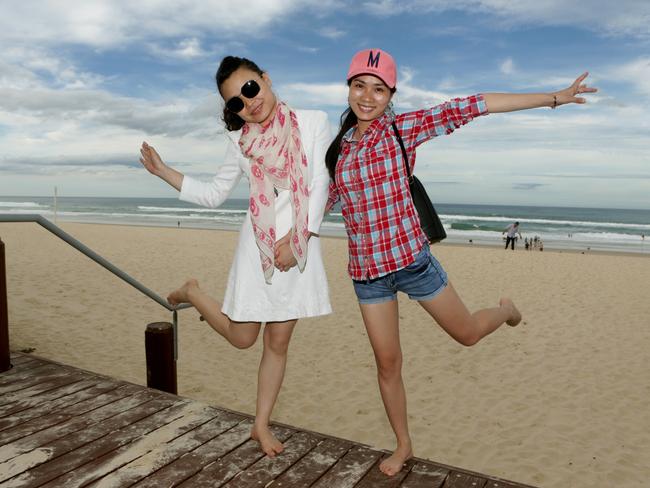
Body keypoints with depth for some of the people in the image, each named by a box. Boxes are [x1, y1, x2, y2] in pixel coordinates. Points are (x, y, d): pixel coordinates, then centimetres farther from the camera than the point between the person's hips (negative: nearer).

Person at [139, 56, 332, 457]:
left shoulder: (313, 122, -2)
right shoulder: (240, 140, 4)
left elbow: (320, 185, -7)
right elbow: (214, 195, 11)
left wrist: (293, 239, -14)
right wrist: (162, 170, 2)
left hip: (300, 246, 0)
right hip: (258, 244, 0)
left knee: (279, 341, 7)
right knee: (242, 337, 4)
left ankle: (262, 424, 25)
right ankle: (192, 293, 32)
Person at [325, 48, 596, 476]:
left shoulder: (402, 129, -8)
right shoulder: (340, 146, 4)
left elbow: (468, 107, -13)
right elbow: (328, 198, 17)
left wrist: (552, 98, -14)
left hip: (410, 258, -3)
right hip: (365, 270, 3)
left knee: (467, 333, 15)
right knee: (387, 363, 11)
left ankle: (506, 308, 50)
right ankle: (403, 444, 34)